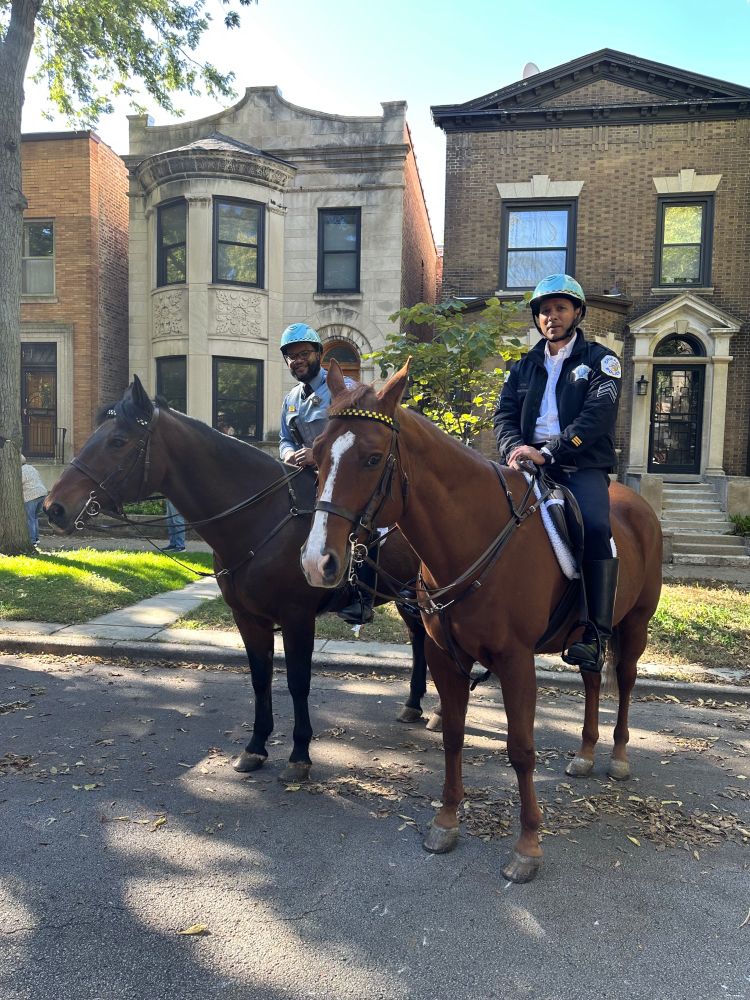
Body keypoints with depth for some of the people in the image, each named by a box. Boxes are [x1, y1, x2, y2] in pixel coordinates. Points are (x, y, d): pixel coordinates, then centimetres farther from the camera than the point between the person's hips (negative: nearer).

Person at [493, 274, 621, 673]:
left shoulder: (600, 360, 9)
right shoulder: (525, 366, 22)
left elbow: (597, 415, -7)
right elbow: (505, 414, 11)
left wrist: (548, 452, -20)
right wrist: (515, 448, -13)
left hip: (582, 464, -3)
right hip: (529, 462, 4)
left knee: (595, 525, -30)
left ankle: (595, 634, -24)